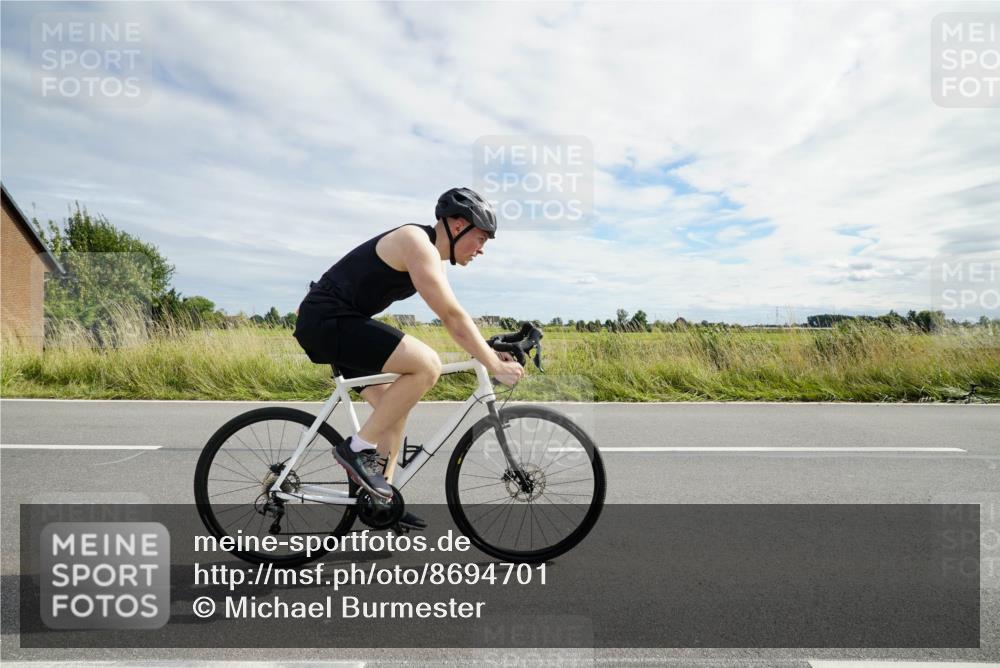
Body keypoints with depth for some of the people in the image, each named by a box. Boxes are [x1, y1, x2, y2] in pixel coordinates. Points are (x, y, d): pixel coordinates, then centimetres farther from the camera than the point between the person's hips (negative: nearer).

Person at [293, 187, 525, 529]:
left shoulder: (430, 257, 15)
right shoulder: (417, 243, -16)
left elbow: (452, 318, 16)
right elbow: (453, 316, -21)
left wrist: (490, 352, 7)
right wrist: (494, 367, -18)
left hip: (334, 323, 11)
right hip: (327, 320, -11)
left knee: (394, 404, 11)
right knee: (427, 365, -22)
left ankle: (380, 498, 20)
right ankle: (358, 449, -10)